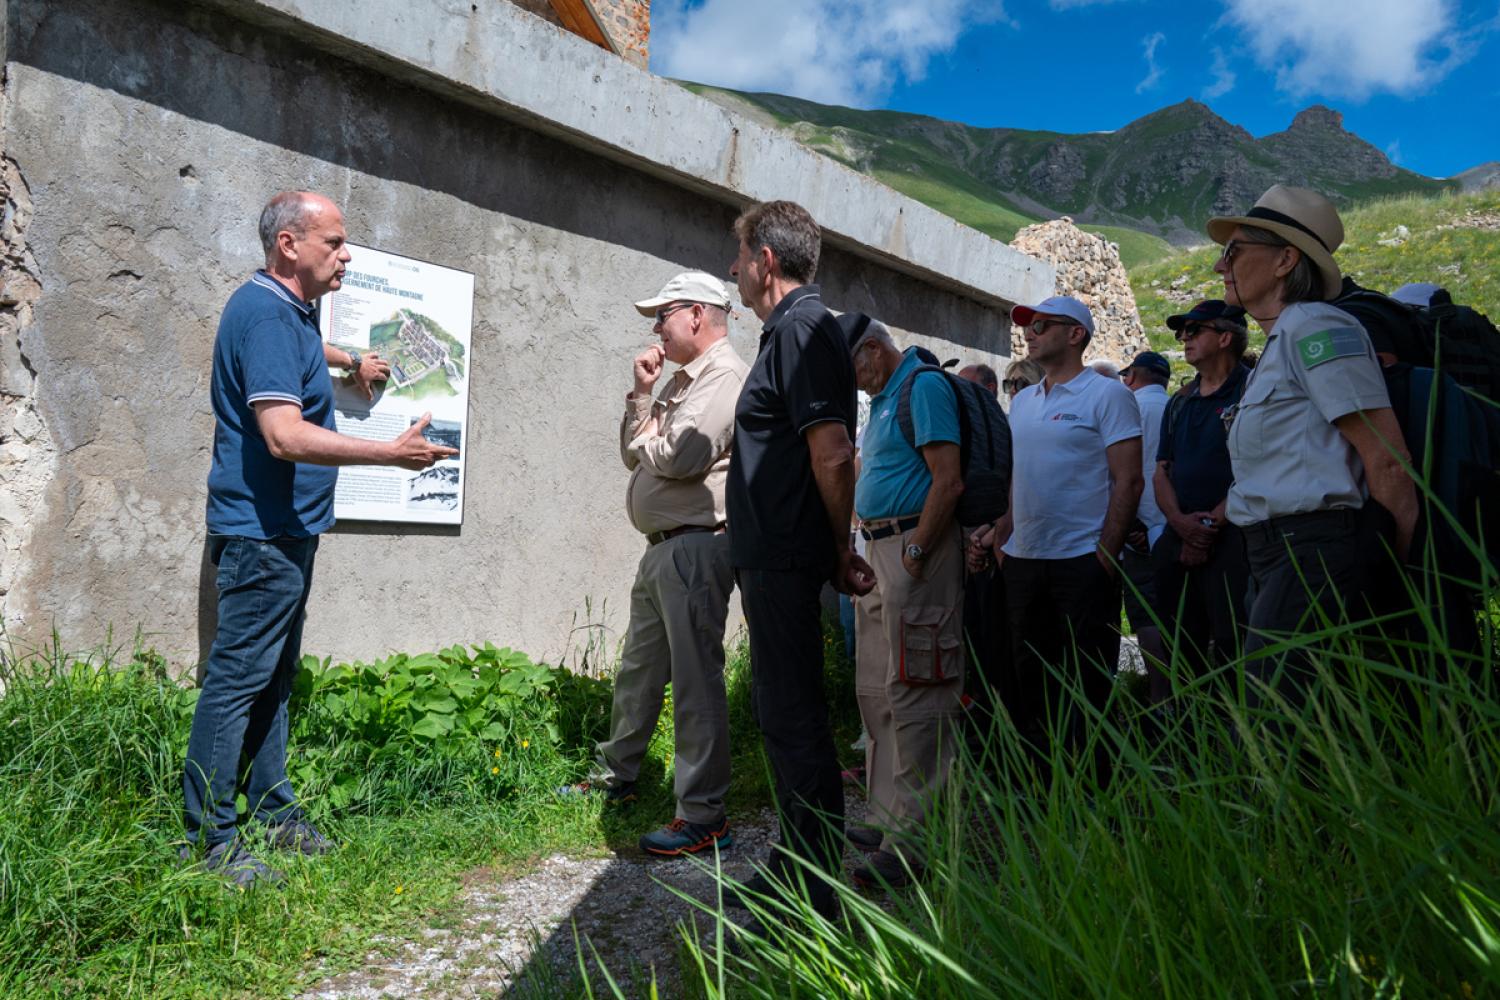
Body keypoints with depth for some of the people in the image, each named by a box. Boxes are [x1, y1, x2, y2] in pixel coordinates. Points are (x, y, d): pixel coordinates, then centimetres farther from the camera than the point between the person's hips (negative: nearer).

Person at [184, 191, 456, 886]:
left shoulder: (292, 309, 14)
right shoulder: (265, 313, -18)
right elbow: (284, 435, -28)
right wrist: (393, 453, -28)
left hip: (287, 529, 11)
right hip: (263, 532, -11)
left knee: (275, 675, 15)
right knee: (238, 678, -3)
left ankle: (273, 810, 27)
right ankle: (209, 839, 7)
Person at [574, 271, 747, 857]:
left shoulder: (724, 375, -11)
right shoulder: (683, 379, 20)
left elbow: (679, 457, -22)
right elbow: (634, 454, 17)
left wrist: (648, 431, -1)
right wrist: (643, 394, 4)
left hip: (695, 548, -10)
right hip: (663, 546, 10)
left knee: (695, 681, -6)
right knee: (639, 668, 20)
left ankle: (703, 819, 2)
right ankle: (616, 776, 37)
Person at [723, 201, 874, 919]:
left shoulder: (801, 328, -14)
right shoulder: (790, 328, 19)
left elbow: (833, 454, -23)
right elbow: (828, 453, 22)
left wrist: (841, 553, -12)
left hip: (784, 561, -11)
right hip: (772, 558, 11)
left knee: (793, 718, -3)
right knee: (783, 711, 17)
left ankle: (818, 896, 9)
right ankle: (796, 867, 31)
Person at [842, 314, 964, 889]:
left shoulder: (924, 386, -9)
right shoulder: (882, 398, 21)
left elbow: (948, 481, -18)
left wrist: (915, 552, -18)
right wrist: (872, 549, 14)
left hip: (914, 548, -10)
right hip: (880, 551, 10)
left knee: (914, 694, -7)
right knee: (875, 690, 14)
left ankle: (915, 841, 1)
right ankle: (887, 820, 25)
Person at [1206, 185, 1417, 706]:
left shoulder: (1314, 327, -10)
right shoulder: (1277, 344, 20)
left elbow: (1387, 458, -14)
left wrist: (1399, 571, -7)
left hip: (1313, 555, -10)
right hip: (1273, 559, 10)